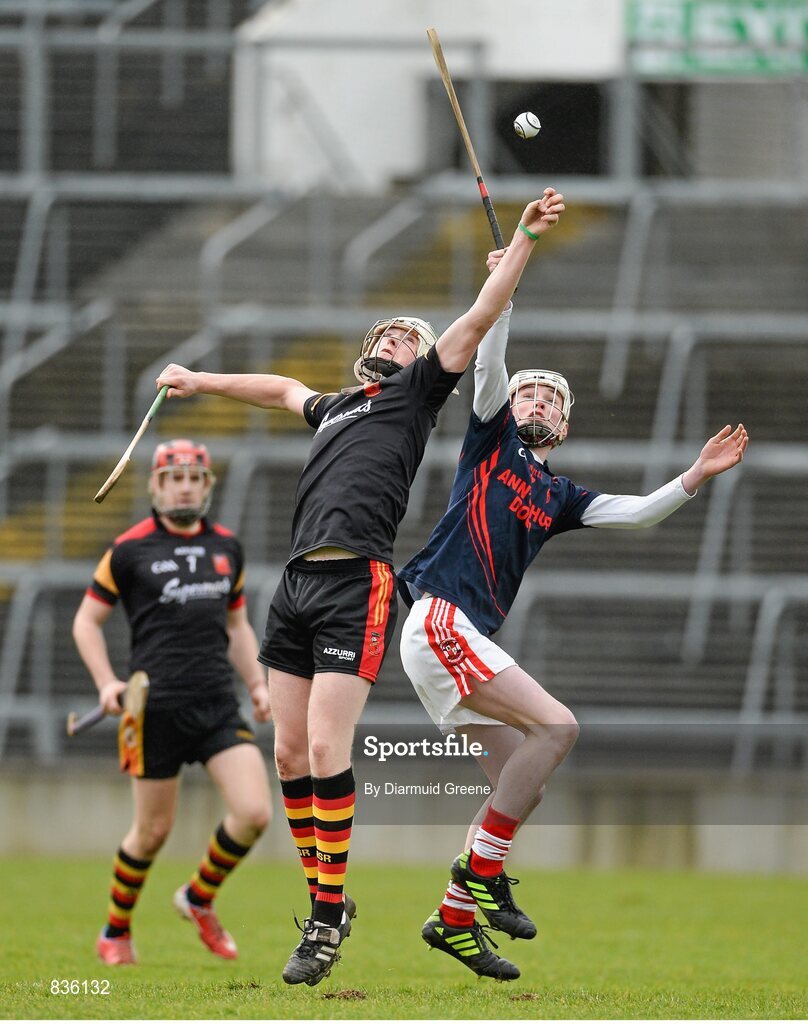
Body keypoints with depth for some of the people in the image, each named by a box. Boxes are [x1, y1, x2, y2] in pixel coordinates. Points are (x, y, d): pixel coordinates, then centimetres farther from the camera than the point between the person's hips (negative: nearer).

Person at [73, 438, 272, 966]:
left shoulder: (227, 547, 13)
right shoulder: (130, 549, -1)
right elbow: (87, 620, 5)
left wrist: (258, 682, 10)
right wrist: (107, 682, -8)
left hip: (218, 704, 4)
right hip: (157, 707, -4)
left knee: (255, 813, -11)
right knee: (154, 829, 2)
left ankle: (200, 897, 15)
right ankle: (116, 931, 25)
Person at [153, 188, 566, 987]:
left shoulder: (416, 390, 11)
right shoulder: (336, 406, 27)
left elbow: (477, 321, 2)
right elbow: (281, 389, 48)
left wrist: (524, 238, -5)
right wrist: (201, 383, 59)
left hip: (356, 584, -7)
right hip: (297, 583, 7)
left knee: (326, 751, -14)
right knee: (290, 755, 4)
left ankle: (329, 919, -9)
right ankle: (323, 896, 14)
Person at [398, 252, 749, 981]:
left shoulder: (557, 497, 21)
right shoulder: (492, 442, 9)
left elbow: (639, 514, 13)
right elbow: (489, 368, -4)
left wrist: (698, 476, 1)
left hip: (470, 643, 8)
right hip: (440, 624, -8)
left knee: (523, 789, 6)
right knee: (556, 725, -21)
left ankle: (455, 919, 13)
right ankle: (481, 874, -17)